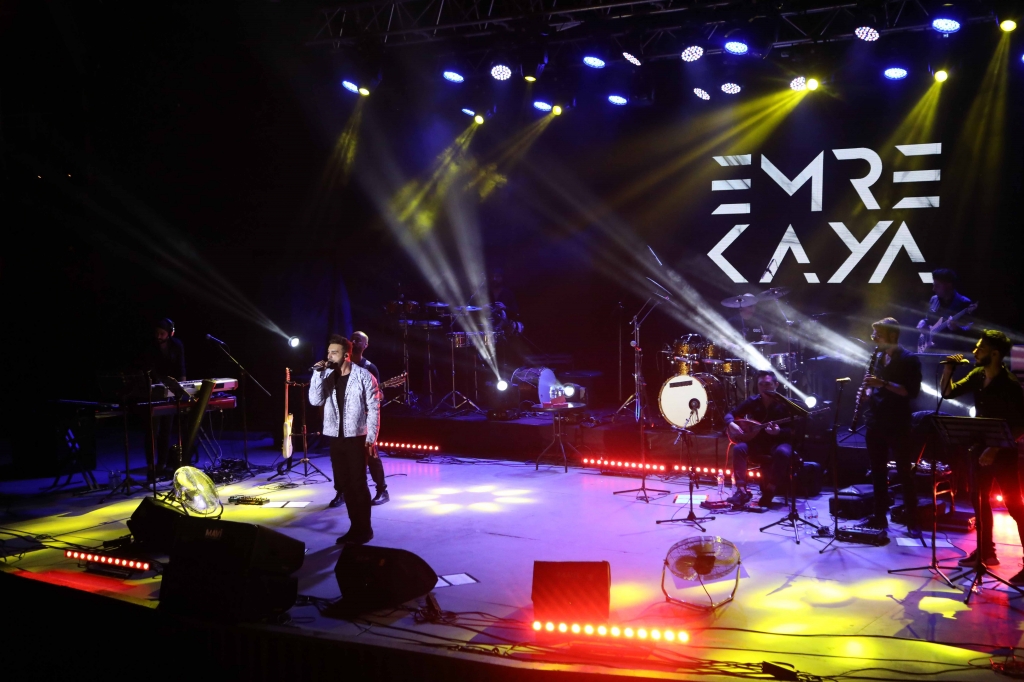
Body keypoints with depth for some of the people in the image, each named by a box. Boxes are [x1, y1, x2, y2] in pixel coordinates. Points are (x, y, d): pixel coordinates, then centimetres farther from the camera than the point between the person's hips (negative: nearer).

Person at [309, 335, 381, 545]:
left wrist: (371, 437, -12)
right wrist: (317, 374, -13)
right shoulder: (327, 376, 5)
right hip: (335, 437, 5)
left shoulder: (363, 376, -8)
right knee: (344, 484, 10)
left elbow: (374, 408, -7)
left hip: (356, 437, -5)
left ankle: (364, 529, 8)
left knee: (358, 484, -2)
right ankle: (355, 527, 19)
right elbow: (315, 401, -5)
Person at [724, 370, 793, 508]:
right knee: (739, 448, -26)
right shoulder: (752, 401, 0)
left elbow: (792, 431, -12)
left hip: (778, 442, -3)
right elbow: (730, 414, 6)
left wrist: (778, 432, -32)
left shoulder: (784, 404, -10)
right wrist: (731, 424, -17)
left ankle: (769, 492, -27)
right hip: (757, 442, 3)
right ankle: (742, 491, -28)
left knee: (783, 452, -37)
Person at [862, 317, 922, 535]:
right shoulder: (879, 358, 13)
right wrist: (868, 391, 0)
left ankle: (913, 522, 2)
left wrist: (883, 383, -24)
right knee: (878, 472, 10)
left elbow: (912, 391, -17)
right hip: (875, 423, 7)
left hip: (897, 425, -7)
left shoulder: (909, 359, -8)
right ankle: (880, 517, 17)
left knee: (904, 473, -3)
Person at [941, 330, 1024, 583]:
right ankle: (986, 551, 30)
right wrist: (949, 368, -7)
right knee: (980, 500, 17)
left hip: (1004, 453, -8)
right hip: (980, 447, 8)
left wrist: (995, 448, -25)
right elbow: (948, 392, 10)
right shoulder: (977, 375, 2)